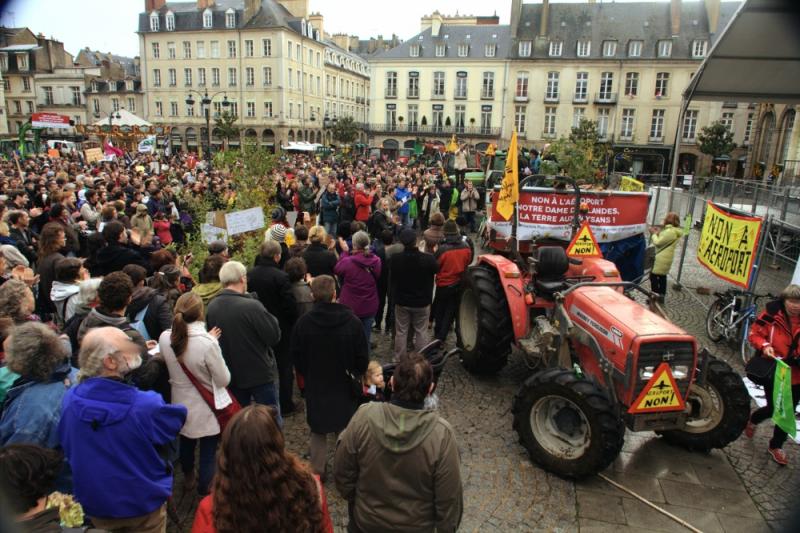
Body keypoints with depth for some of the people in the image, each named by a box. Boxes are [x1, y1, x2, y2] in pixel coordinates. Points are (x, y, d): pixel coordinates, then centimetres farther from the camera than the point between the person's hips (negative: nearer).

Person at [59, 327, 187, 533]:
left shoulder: (69, 400, -17)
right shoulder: (146, 406, -32)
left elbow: (66, 448, 2)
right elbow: (177, 417, -11)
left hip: (94, 504, 4)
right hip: (144, 504, -4)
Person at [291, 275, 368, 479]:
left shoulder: (303, 322, -15)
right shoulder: (352, 321, -18)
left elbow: (296, 357, -3)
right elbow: (362, 358, -10)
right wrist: (355, 374, 10)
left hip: (315, 386, 1)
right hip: (344, 386, -1)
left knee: (318, 431, 17)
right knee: (346, 429, 16)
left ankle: (317, 471, 26)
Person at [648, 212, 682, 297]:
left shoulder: (670, 231, -19)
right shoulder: (674, 231, 13)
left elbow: (658, 242, -18)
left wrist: (654, 234, -3)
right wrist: (659, 233, 8)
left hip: (661, 259, -10)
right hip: (664, 258, 10)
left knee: (654, 276, -7)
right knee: (662, 277, 14)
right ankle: (661, 296, 21)